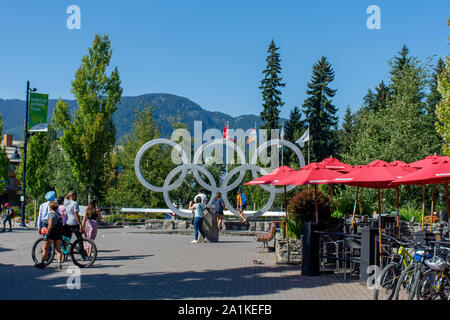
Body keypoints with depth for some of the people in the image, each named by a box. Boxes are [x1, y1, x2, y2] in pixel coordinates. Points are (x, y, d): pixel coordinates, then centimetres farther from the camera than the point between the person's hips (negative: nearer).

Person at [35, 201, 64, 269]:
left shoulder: (51, 214, -11)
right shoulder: (59, 214, 12)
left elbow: (50, 226, -19)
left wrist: (46, 234, -16)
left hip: (52, 233, -7)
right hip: (59, 234, 7)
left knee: (45, 249, 4)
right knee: (58, 249, 9)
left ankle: (42, 263, 6)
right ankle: (60, 264, 4)